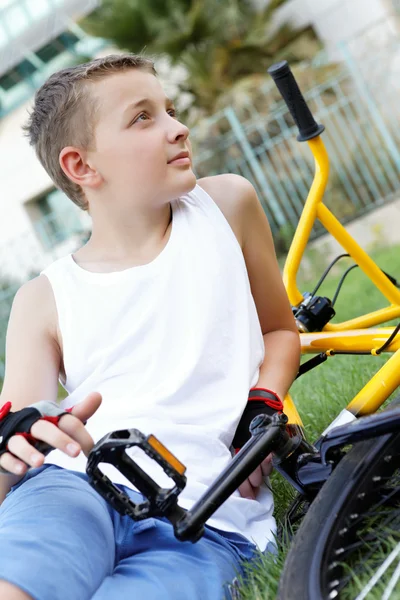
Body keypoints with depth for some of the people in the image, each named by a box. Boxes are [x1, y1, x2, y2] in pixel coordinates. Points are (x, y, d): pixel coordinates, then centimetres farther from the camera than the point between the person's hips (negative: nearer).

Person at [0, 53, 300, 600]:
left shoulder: (227, 204, 13)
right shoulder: (44, 301, 10)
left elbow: (280, 329, 25)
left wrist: (262, 412, 4)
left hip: (208, 520, 1)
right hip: (78, 486, 0)